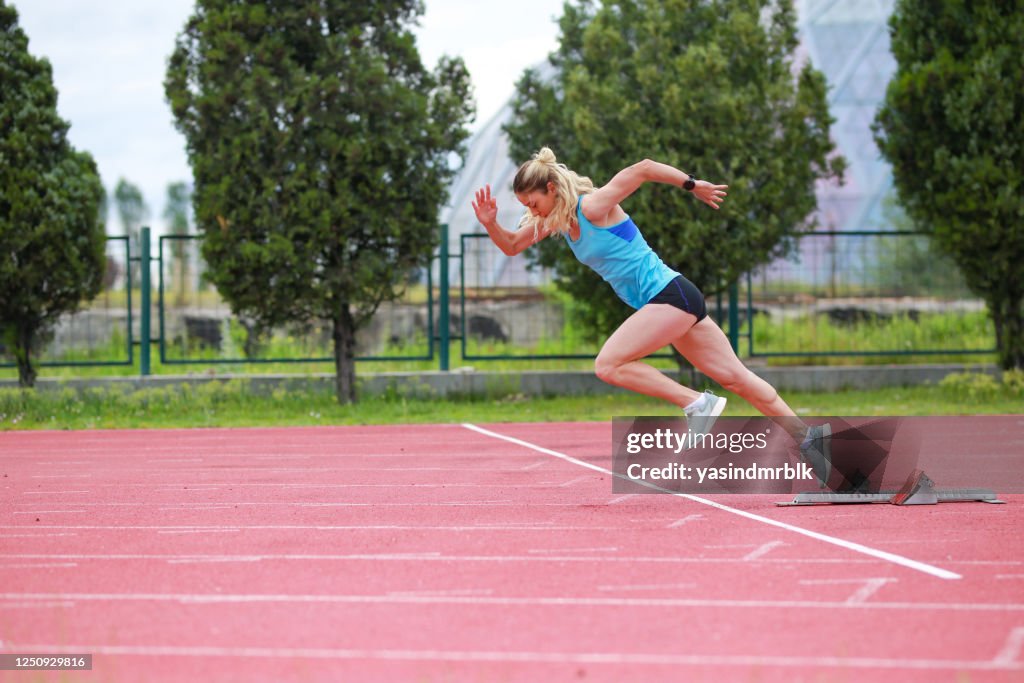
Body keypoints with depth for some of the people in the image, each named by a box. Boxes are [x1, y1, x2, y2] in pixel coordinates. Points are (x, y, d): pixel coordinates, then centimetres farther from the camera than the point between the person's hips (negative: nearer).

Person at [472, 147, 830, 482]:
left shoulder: (592, 206, -16)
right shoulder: (554, 219, 9)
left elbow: (643, 168, -21)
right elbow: (512, 246, 18)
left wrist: (692, 185, -16)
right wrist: (490, 223, -1)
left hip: (669, 294, -9)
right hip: (663, 302, 9)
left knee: (608, 364, -15)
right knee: (734, 376, 9)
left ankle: (696, 403, -12)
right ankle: (808, 435, 12)